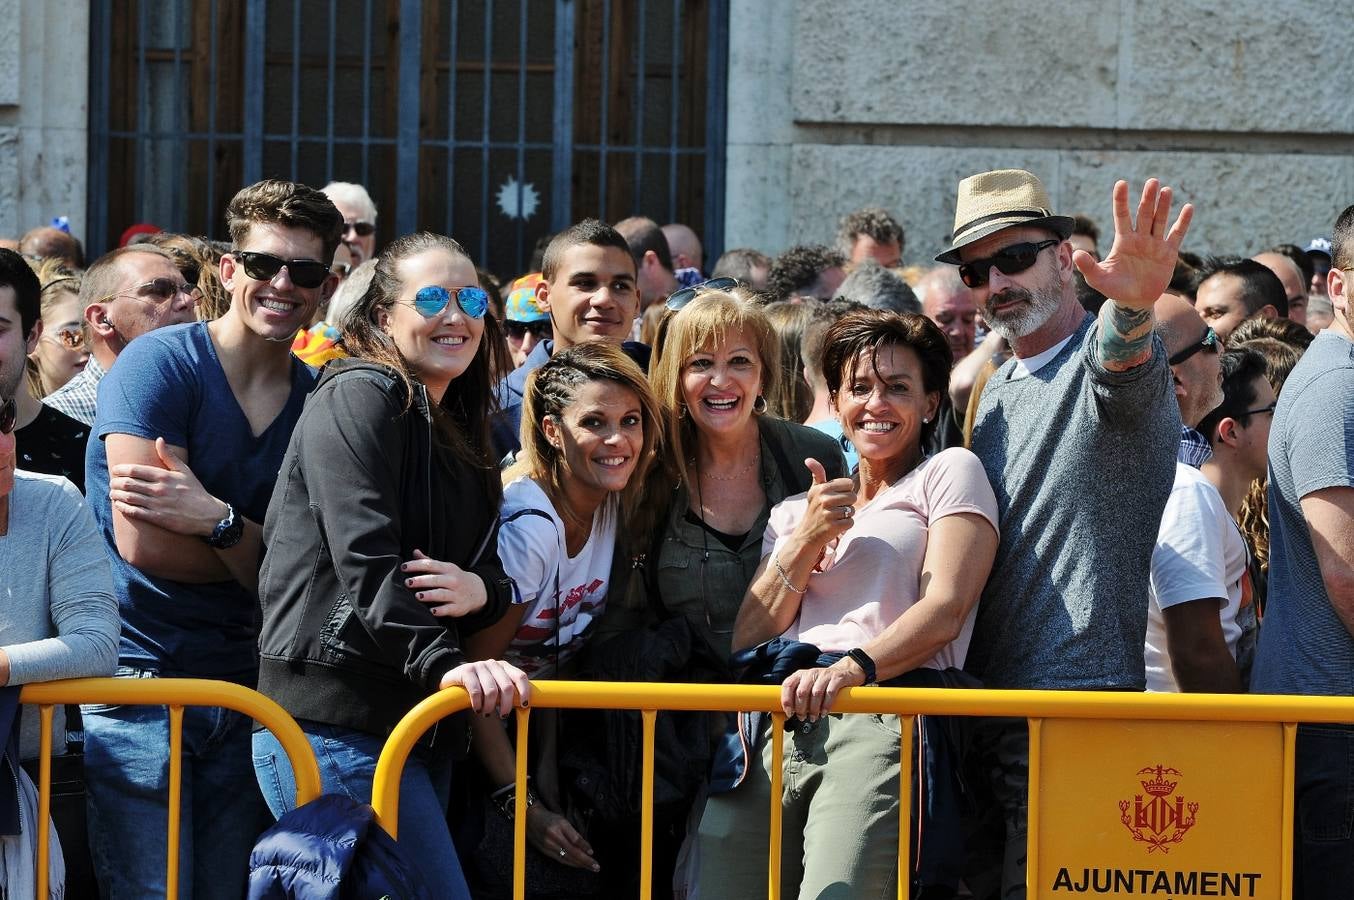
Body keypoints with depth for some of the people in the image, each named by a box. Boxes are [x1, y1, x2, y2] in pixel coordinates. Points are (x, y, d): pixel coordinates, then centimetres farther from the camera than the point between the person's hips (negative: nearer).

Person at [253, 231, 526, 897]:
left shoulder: (459, 430, 21)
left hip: (419, 730, 9)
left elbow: (492, 572, 19)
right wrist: (443, 663, -30)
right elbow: (367, 560, -18)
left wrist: (483, 589, -6)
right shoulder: (360, 396, -6)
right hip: (338, 726, -9)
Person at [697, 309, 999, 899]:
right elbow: (746, 643, 17)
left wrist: (854, 666, -20)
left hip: (884, 722, -5)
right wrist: (806, 543, 4)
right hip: (773, 731, 5)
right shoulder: (795, 512, 28)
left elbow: (946, 608, -3)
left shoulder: (949, 472, 12)